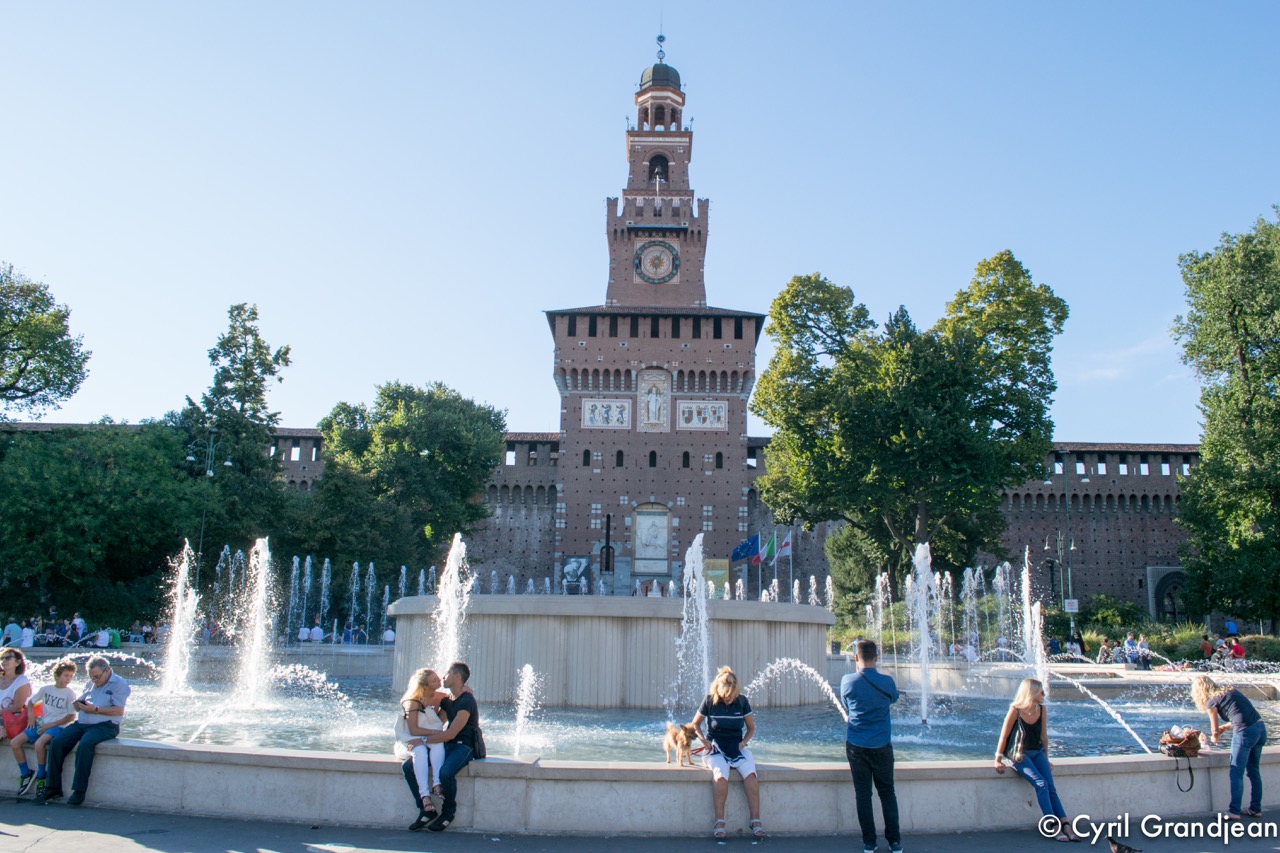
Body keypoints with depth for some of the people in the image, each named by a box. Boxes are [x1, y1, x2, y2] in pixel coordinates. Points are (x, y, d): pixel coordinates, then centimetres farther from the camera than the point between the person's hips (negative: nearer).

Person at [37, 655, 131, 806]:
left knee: (85, 744, -33)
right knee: (57, 742, -14)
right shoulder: (91, 684, 21)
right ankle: (53, 787, -8)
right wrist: (79, 704, -1)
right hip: (82, 724, 7)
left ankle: (79, 790, -26)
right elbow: (77, 704, 23)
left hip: (104, 726, -7)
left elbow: (119, 710, -12)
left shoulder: (119, 684, -3)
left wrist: (96, 709, -18)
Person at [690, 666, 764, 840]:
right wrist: (704, 741, -5)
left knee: (750, 774, -29)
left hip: (737, 747, 2)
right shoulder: (709, 700, -2)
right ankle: (719, 820, -25)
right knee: (721, 775, -34)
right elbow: (695, 724, 11)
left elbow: (751, 728, 13)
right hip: (716, 747, -2)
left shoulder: (742, 701, 2)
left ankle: (756, 820, -22)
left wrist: (744, 742, -5)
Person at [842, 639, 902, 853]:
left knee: (862, 794, 7)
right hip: (881, 746, 0)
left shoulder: (847, 681, -7)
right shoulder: (886, 682, -10)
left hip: (856, 746, 0)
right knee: (887, 793, 12)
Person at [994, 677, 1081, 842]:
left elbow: (1044, 736, 14)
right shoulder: (1015, 710, -11)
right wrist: (998, 760, -6)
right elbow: (1004, 736, -7)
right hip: (1020, 755, -5)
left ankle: (1066, 825, -22)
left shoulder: (1042, 710, 4)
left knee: (1050, 788, -15)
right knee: (1041, 784, -24)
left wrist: (1046, 759, 17)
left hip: (1037, 752, 5)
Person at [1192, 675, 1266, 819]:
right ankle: (1255, 809, 26)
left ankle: (1234, 812, -1)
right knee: (1254, 771, 19)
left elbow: (1215, 730, 13)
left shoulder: (1211, 702, 1)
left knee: (1236, 773, 0)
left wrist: (1214, 737, 34)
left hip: (1245, 732, -7)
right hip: (1261, 727, 7)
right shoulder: (1231, 691, 19)